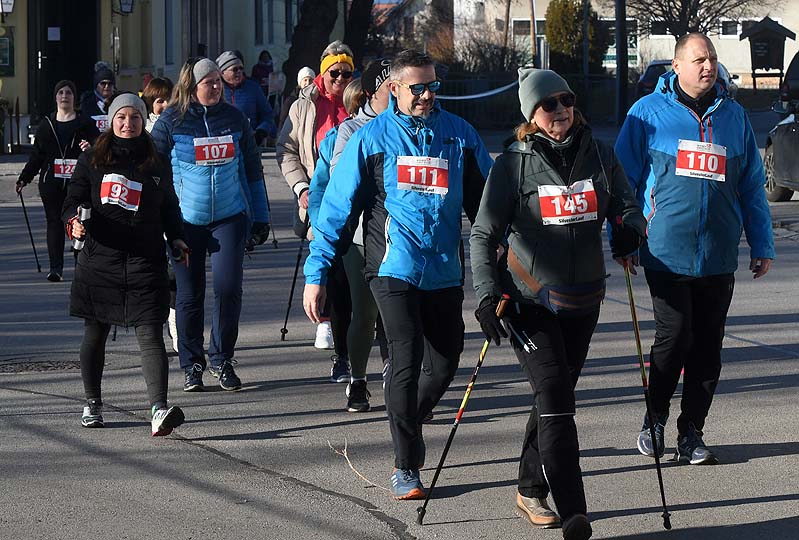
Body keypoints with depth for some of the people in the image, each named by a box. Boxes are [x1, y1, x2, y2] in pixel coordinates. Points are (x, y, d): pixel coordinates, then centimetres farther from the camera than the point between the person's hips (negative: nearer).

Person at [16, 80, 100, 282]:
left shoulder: (85, 123, 5)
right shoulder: (46, 124, 14)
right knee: (54, 221, -1)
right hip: (51, 182, 2)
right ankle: (55, 267, -1)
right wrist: (24, 178, 13)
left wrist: (91, 149, -22)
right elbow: (37, 155, 17)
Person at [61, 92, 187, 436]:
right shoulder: (92, 161, 7)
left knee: (150, 335, -12)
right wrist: (74, 222, -15)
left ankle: (159, 409, -25)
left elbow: (169, 209, 20)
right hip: (99, 261, 1)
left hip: (145, 262, -1)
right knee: (95, 334, 11)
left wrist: (176, 240, 6)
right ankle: (92, 404, 27)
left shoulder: (157, 165, 12)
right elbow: (74, 200, 6)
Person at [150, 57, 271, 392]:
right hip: (186, 219, -1)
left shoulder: (234, 119, 7)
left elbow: (252, 169, 15)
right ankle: (192, 365, 16)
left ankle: (222, 360, 6)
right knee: (189, 295, 3)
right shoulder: (171, 122, -1)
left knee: (228, 286, -10)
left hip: (230, 217, 1)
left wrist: (260, 217, 14)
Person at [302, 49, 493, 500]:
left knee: (444, 365, 9)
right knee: (407, 361, -11)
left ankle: (407, 426, 37)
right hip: (395, 269, -3)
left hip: (445, 272, 3)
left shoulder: (460, 135, 6)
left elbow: (485, 201, 11)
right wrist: (317, 274, -3)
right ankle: (406, 466, 1)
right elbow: (337, 208, 0)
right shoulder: (372, 138, -1)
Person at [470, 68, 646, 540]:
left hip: (583, 300, 4)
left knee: (557, 393, 13)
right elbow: (483, 235, -3)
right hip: (529, 300, -4)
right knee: (554, 395, -15)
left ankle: (531, 492, 31)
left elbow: (626, 206, 10)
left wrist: (630, 228, -14)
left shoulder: (599, 154, 4)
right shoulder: (513, 164, -5)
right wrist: (487, 293, -13)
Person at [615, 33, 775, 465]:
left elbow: (752, 186, 16)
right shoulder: (648, 113, 1)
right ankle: (654, 419, 13)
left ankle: (691, 433, 15)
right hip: (667, 253, -3)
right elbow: (624, 180, 5)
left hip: (718, 258, 3)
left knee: (707, 348, 5)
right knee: (674, 337, -9)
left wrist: (761, 246, 14)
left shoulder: (733, 116, 11)